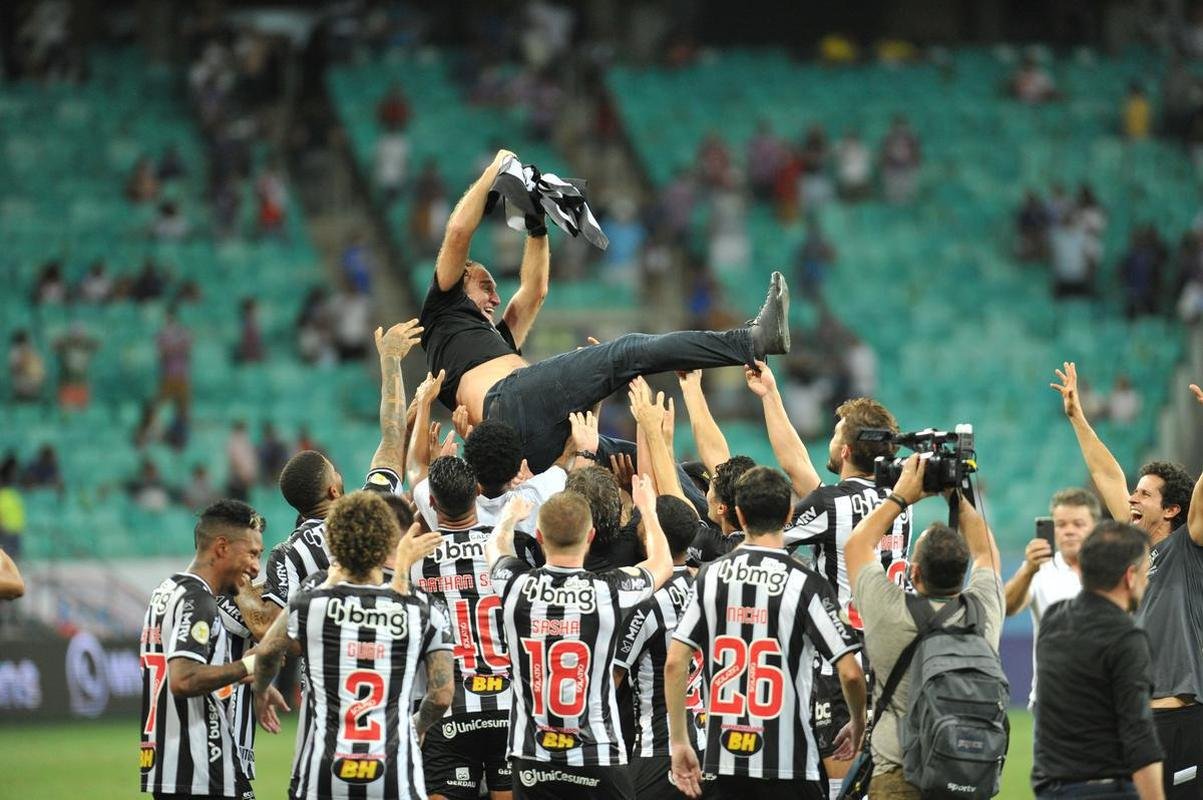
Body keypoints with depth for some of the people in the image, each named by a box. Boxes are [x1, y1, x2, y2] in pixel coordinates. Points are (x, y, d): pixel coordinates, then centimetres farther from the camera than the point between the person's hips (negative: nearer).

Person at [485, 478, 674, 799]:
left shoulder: (516, 586, -6)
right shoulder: (608, 591, -10)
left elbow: (495, 546, 21)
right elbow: (662, 565, 14)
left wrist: (511, 515, 44)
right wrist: (647, 508, 32)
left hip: (532, 760, 2)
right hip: (597, 758, -2)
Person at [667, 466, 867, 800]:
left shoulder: (709, 577, 3)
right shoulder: (805, 584, -8)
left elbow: (674, 664, 0)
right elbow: (849, 672, -9)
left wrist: (679, 742, 7)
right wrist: (858, 724, 11)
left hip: (722, 761, 4)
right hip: (788, 766, -4)